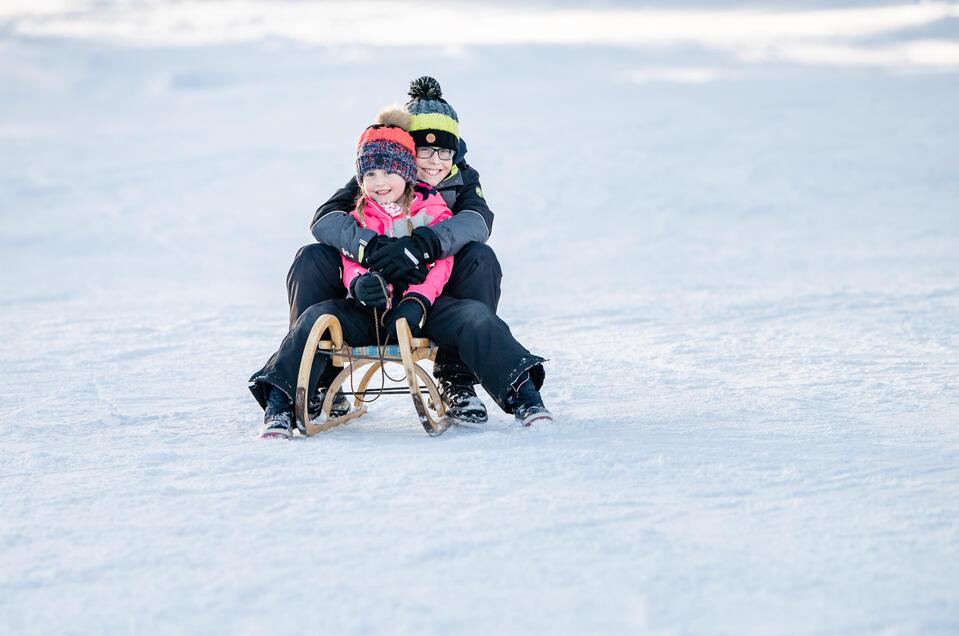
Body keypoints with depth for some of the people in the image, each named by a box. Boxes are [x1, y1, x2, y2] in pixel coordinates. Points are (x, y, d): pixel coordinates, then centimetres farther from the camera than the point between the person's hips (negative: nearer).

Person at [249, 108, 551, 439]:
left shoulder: (432, 211, 7)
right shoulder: (358, 218, 13)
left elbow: (439, 264, -3)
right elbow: (351, 265, 2)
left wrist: (417, 301, -22)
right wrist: (359, 284, -25)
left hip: (422, 304, -1)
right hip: (370, 310, 2)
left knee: (476, 318, -29)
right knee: (315, 318, -25)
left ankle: (522, 396, -28)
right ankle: (279, 407, -26)